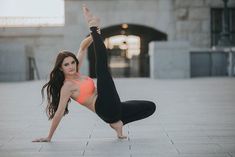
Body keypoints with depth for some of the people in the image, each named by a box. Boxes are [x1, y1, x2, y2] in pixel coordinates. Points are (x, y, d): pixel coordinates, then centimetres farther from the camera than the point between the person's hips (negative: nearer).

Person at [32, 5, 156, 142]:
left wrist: (93, 37, -2)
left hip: (112, 109, 9)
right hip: (105, 108, -9)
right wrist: (49, 137, -13)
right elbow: (59, 113, -10)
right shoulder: (66, 87, -9)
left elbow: (83, 47, 17)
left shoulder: (76, 73, 14)